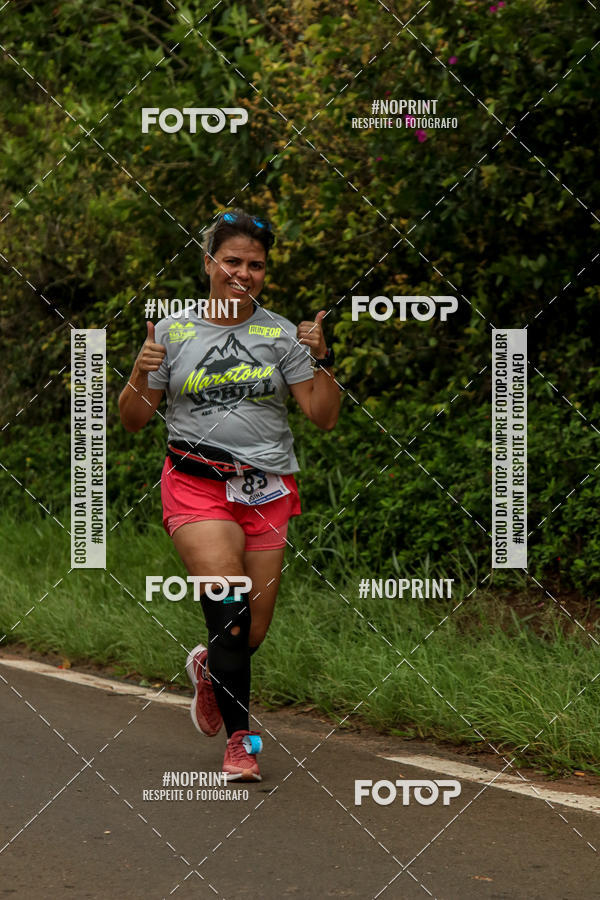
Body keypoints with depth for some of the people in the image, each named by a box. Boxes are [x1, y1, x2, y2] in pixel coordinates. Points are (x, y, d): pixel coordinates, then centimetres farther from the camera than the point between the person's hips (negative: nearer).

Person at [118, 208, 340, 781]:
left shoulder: (282, 335, 5)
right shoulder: (172, 332, 4)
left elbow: (323, 417, 3)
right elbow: (133, 420, 8)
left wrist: (322, 361, -12)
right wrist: (140, 376, -10)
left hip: (268, 491, 2)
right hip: (196, 485, -2)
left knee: (253, 634, 4)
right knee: (229, 611, -20)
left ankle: (209, 668, 39)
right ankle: (240, 740, -10)